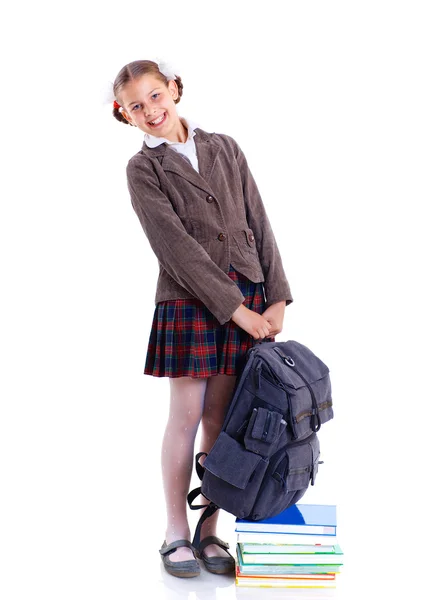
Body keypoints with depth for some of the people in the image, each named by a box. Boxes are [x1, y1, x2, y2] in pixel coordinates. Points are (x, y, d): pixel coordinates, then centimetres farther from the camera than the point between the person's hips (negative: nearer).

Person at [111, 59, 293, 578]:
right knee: (187, 417, 2)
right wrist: (234, 308, -14)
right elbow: (175, 246, -9)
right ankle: (176, 532, 17)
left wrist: (277, 298, 0)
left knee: (219, 419, 7)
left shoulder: (224, 148, 12)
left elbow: (259, 224, 9)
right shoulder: (142, 169, 1)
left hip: (249, 297, 3)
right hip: (189, 299, -3)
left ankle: (209, 530, 18)